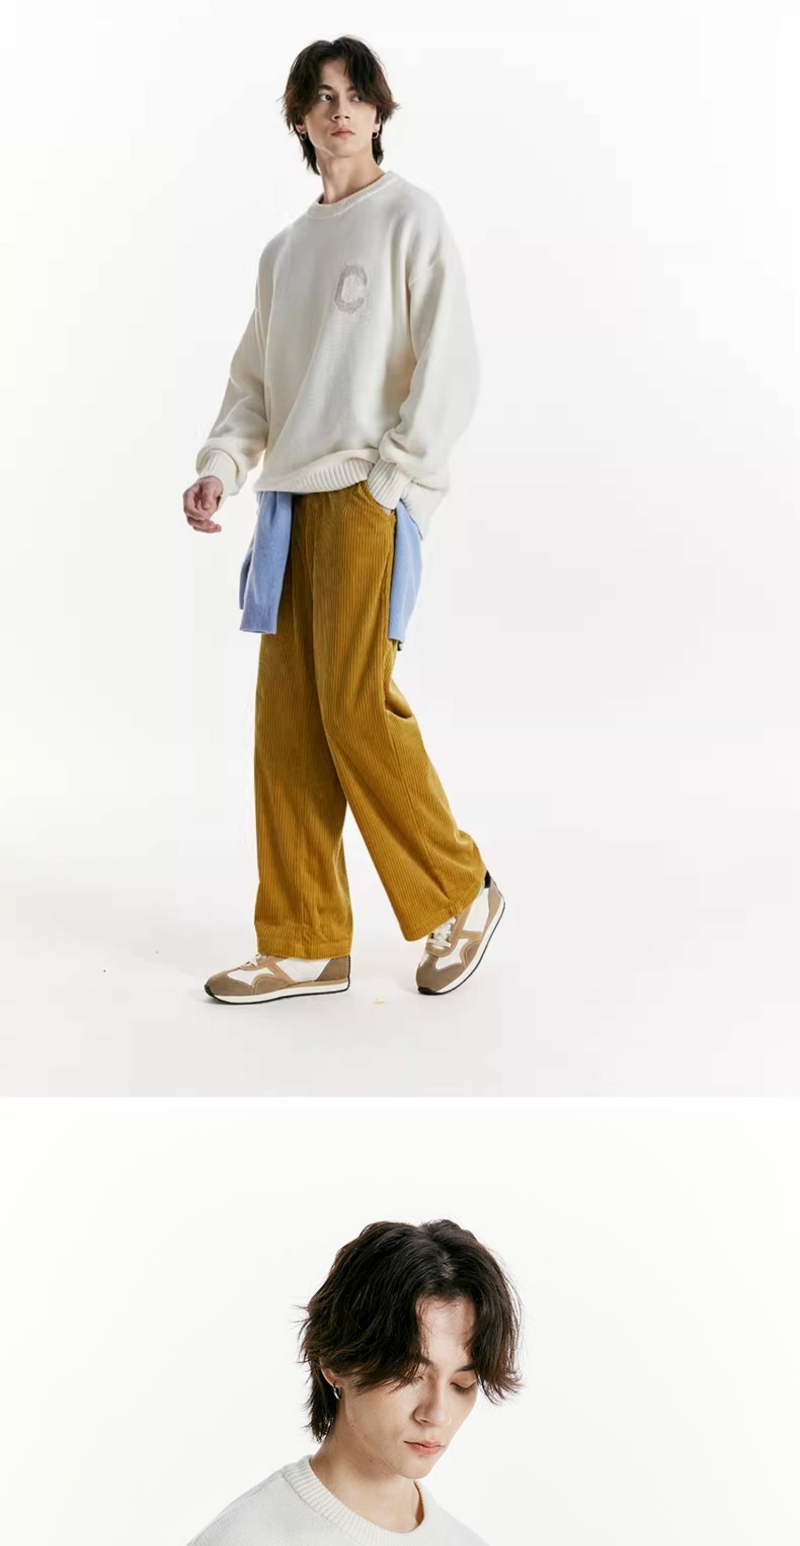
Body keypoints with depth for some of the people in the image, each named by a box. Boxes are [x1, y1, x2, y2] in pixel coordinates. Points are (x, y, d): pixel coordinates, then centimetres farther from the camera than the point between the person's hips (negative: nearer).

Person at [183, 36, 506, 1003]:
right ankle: (305, 947, 8)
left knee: (356, 706, -12)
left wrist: (390, 476, -13)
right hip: (290, 499, 6)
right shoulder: (284, 250, 20)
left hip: (369, 497, -6)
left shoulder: (409, 217, 2)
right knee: (287, 723, 2)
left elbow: (448, 364, -6)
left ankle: (460, 895, 7)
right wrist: (221, 464, 2)